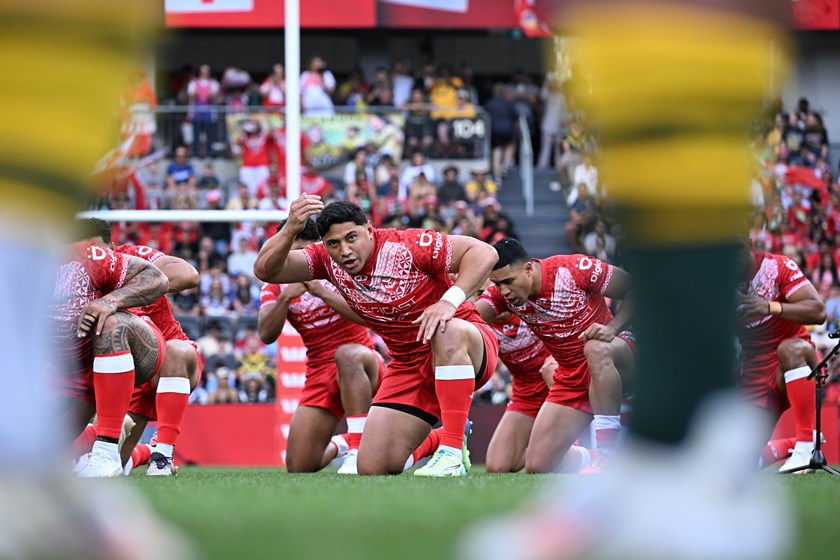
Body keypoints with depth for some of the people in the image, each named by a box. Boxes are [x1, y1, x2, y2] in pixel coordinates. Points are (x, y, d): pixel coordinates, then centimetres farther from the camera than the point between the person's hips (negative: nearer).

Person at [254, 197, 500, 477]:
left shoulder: (406, 246, -21)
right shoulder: (328, 260, -6)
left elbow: (485, 253, -22)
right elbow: (266, 270, -14)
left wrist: (449, 301, -35)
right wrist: (290, 230, -32)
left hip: (463, 349, -5)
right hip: (409, 367, 6)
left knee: (448, 332, -43)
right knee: (372, 468, -5)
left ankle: (452, 454, -37)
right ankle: (438, 440, 26)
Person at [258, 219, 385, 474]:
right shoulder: (276, 286, 4)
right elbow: (266, 335, -12)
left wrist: (323, 293, -29)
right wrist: (285, 297, -27)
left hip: (363, 364, -4)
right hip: (320, 374, 4)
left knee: (347, 355, -42)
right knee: (298, 466, -6)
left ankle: (358, 449, -37)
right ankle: (340, 445, 31)